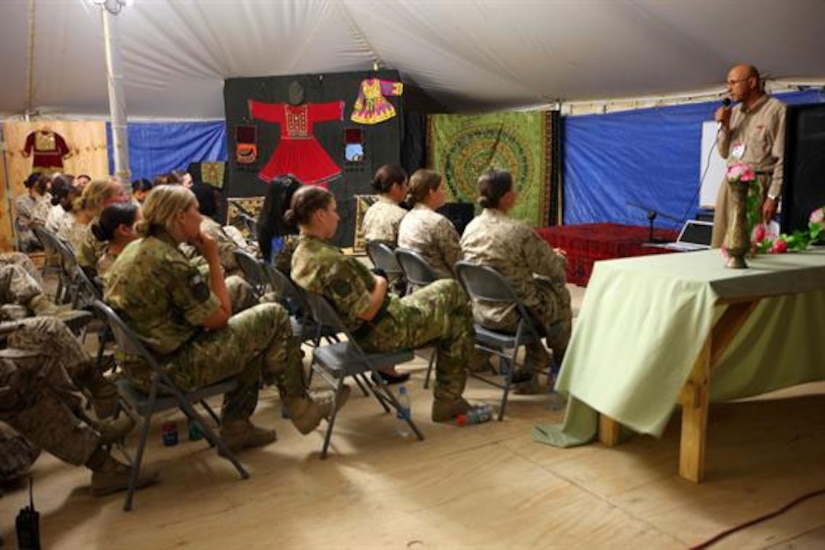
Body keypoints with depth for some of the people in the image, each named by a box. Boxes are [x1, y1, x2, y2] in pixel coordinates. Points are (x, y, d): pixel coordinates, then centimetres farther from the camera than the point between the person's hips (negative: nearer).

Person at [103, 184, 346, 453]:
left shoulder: (134, 250, 6)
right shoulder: (170, 262, -23)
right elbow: (219, 318, -16)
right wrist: (213, 258, -10)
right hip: (171, 368, -9)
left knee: (253, 333, 21)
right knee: (273, 317, -2)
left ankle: (236, 426, 22)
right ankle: (299, 405, 13)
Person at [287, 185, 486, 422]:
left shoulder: (302, 253, 1)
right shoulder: (331, 262, -31)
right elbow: (368, 311, -27)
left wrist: (372, 279, 2)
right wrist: (381, 284, -10)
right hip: (383, 331, -10)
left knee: (451, 289, 22)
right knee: (459, 323, 9)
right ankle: (447, 401, 18)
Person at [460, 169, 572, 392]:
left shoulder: (470, 228, -3)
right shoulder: (519, 231, -24)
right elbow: (553, 270, -12)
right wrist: (560, 258, 13)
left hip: (480, 311, 7)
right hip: (510, 314, -6)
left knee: (536, 285, 30)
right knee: (559, 293, 20)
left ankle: (535, 362, 36)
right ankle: (563, 363, 42)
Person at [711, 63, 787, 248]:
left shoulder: (776, 110, -5)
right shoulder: (734, 111, 15)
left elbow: (782, 158, -10)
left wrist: (773, 196, -15)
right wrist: (725, 126, 3)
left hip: (756, 185, -6)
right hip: (730, 183, 7)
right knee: (720, 244, 4)